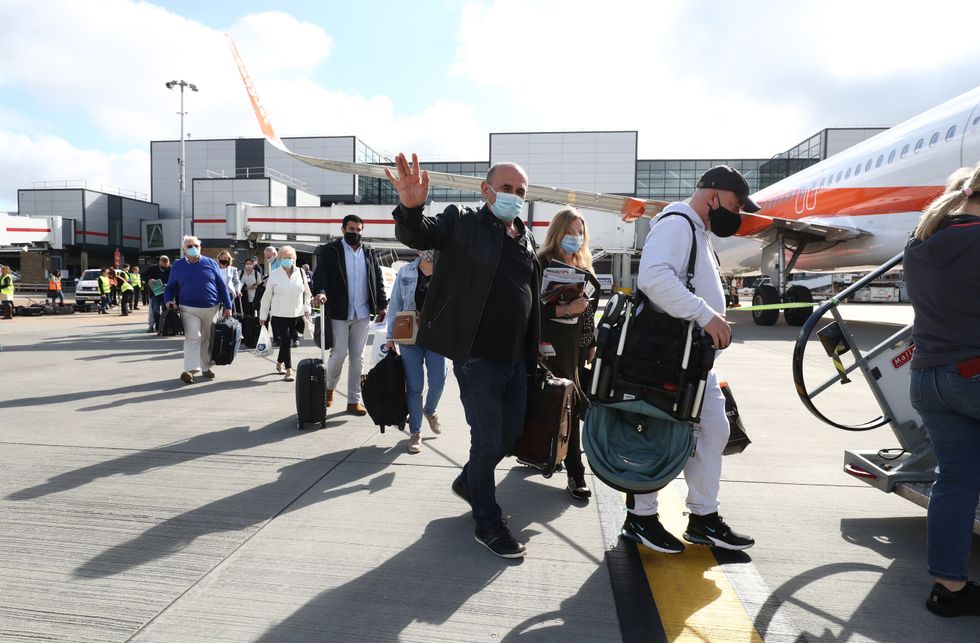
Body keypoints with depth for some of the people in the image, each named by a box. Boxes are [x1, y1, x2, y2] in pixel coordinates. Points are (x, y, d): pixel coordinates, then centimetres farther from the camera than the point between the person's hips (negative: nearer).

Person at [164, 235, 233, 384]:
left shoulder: (211, 263, 5)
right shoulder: (178, 265, 7)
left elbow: (222, 286, 6)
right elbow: (170, 287, 14)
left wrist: (227, 306, 2)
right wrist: (168, 300, -6)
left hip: (211, 308, 1)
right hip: (189, 309, -1)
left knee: (208, 339, 10)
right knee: (192, 337, -14)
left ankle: (206, 367, 22)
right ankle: (190, 369, -17)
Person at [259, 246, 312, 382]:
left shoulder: (300, 272, 3)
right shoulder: (274, 274, -1)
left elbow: (307, 292, 11)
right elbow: (267, 296, 3)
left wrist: (307, 308, 6)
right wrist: (263, 315, 4)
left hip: (297, 313, 2)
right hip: (280, 314, -2)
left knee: (287, 339, 12)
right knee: (285, 339, -7)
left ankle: (279, 363, 33)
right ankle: (288, 370, -2)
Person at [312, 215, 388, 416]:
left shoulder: (370, 253, 12)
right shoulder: (330, 251, 1)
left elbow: (378, 280, 12)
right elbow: (320, 273, -10)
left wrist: (381, 305, 6)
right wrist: (320, 291, -29)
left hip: (362, 314, 4)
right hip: (339, 313, -3)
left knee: (357, 358, 6)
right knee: (339, 354, -3)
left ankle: (354, 400, 14)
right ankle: (329, 387, 26)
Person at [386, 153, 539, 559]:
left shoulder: (526, 238, 13)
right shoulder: (462, 223, -6)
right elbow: (416, 235, -23)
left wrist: (532, 354, 16)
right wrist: (411, 207, -46)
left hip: (515, 358, 7)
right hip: (476, 356, -7)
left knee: (511, 434, 18)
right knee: (487, 441, 2)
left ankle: (468, 482, 45)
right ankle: (488, 524, 22)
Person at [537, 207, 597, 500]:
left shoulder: (583, 265, 17)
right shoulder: (544, 262, -6)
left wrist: (592, 343, 15)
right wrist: (566, 309, -23)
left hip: (577, 344, 7)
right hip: (554, 344, -7)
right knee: (571, 405, -8)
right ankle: (575, 474, -1)